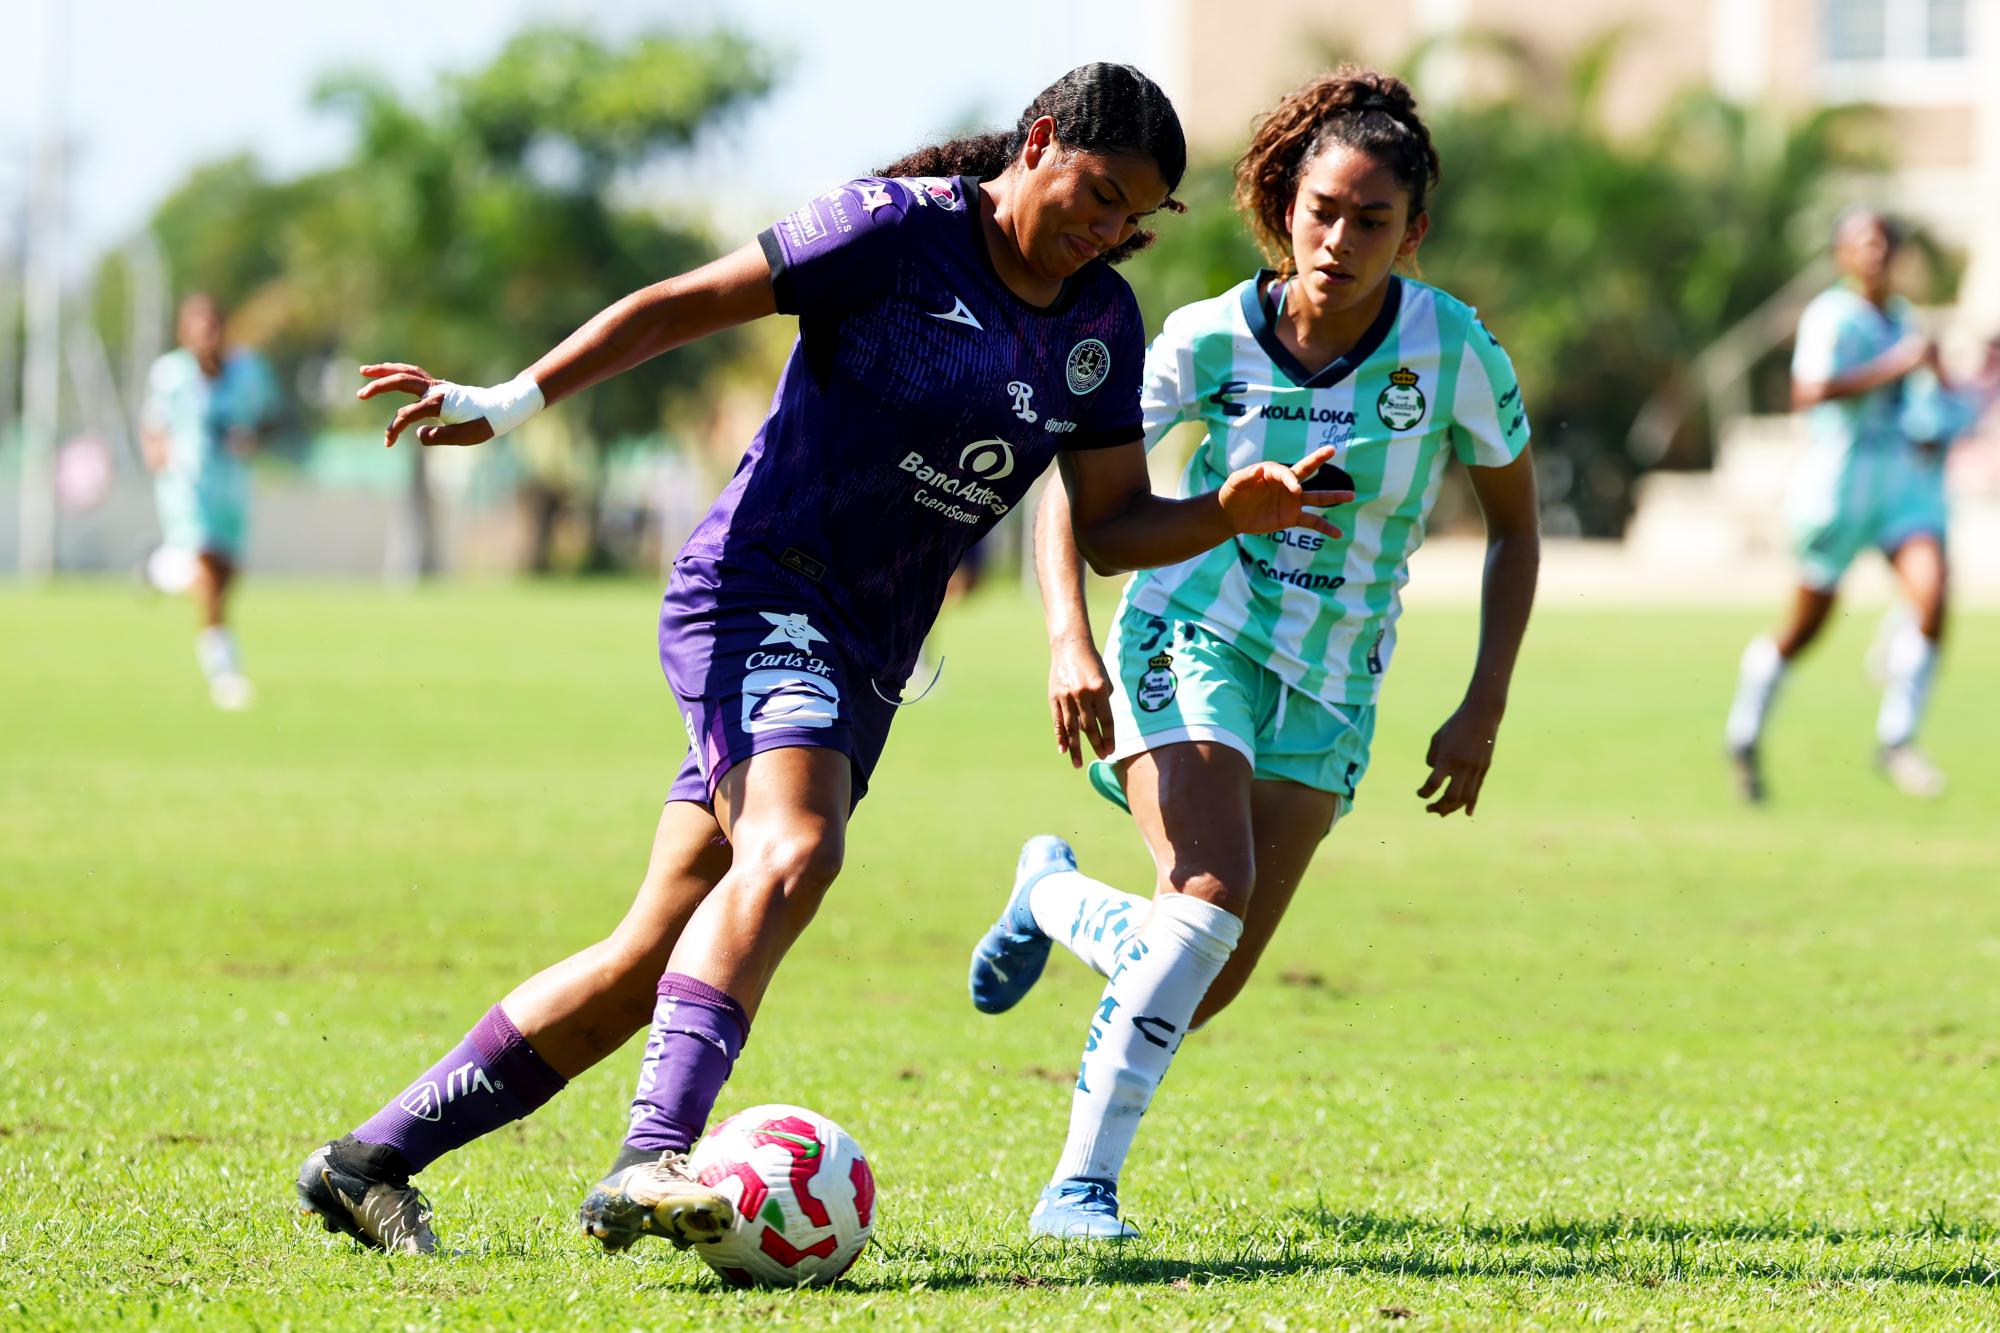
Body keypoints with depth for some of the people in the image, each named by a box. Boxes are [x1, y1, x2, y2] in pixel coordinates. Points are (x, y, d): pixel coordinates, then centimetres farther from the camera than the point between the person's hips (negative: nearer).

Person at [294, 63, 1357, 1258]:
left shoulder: (1101, 325, 11)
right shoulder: (902, 229, -8)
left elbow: (1115, 525, 12)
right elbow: (684, 306, -8)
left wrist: (1233, 513, -7)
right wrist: (514, 401, -15)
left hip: (864, 662, 7)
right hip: (760, 590, -7)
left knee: (661, 958, 4)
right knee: (792, 853, -33)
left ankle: (372, 1161, 13)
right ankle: (652, 1162, -44)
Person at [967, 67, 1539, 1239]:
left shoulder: (1453, 351, -12)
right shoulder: (1210, 339, -13)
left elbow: (1515, 527, 2)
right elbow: (1072, 486, -7)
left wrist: (1484, 712, -3)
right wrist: (1070, 639, -22)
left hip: (1330, 689, 2)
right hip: (1192, 637, -2)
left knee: (1204, 993, -1)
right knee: (1211, 892, -28)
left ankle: (1052, 892, 32)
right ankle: (1082, 1184, -17)